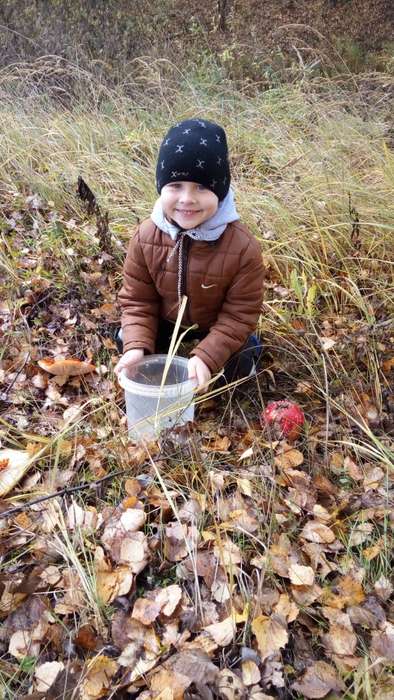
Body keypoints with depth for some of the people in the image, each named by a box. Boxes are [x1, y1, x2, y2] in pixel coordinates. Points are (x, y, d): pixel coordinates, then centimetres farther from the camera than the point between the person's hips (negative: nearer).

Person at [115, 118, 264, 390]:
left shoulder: (243, 247, -33)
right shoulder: (146, 236, -25)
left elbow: (241, 312, -24)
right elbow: (137, 299, -14)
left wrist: (207, 356, -33)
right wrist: (137, 345, -30)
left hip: (217, 325, -2)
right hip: (167, 320, 3)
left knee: (235, 370, -12)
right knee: (130, 347, -8)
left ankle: (249, 346, 23)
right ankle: (163, 349, 24)